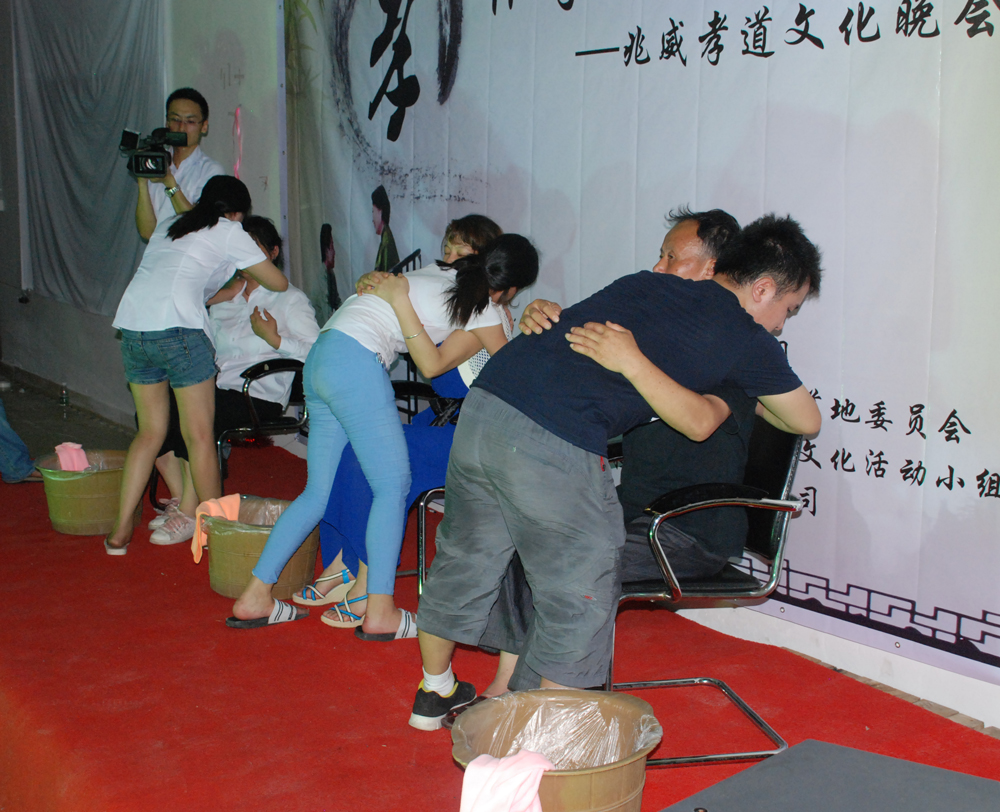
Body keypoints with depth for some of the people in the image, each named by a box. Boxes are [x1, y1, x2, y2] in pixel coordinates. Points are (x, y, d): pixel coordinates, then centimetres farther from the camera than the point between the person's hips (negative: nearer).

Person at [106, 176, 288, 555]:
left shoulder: (168, 225, 27)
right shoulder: (229, 233, 9)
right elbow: (279, 283, 14)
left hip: (132, 326, 7)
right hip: (177, 329, -7)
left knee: (150, 431, 16)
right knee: (200, 436, 2)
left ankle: (120, 531, 16)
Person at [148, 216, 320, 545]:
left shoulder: (291, 299, 2)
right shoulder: (224, 297, 22)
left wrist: (273, 339, -16)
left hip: (260, 398, -6)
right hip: (219, 388, 7)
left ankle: (189, 514, -18)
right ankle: (179, 500, -6)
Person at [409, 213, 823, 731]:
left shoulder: (644, 282, 21)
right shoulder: (747, 339, 7)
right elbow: (807, 421, 25)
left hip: (483, 403, 8)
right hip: (556, 446, -8)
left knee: (465, 557, 25)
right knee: (579, 600, 11)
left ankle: (434, 692, 46)